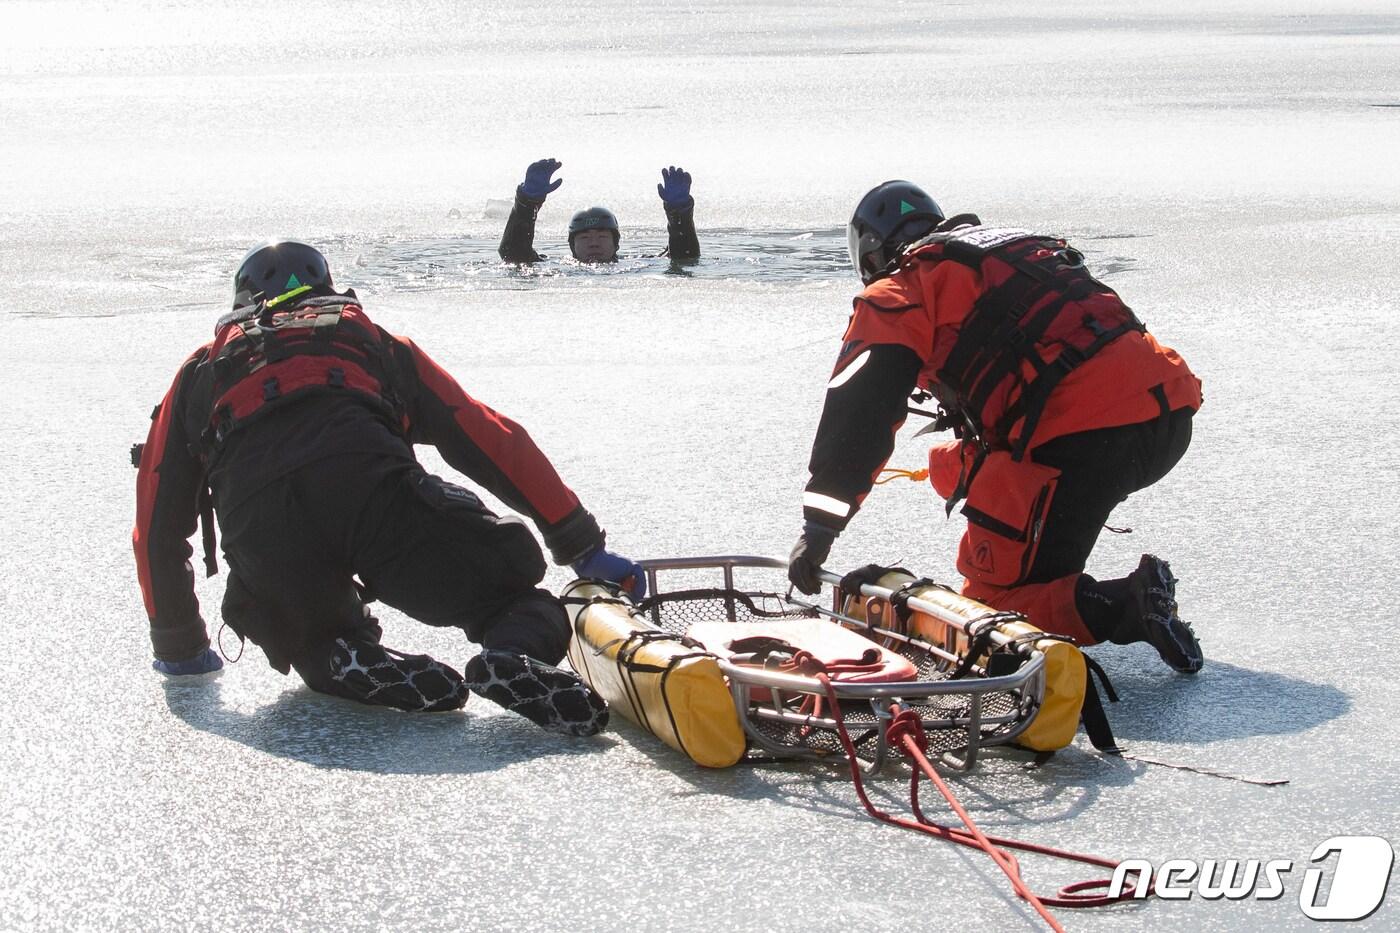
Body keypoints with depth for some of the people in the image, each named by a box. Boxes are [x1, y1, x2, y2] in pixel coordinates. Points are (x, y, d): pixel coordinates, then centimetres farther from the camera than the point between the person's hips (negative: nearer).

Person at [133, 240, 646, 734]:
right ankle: (515, 654, -26)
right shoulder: (371, 341, 36)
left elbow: (158, 522, 34)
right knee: (525, 602, 10)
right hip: (373, 485, -1)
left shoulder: (203, 370, 36)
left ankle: (358, 667, -8)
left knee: (314, 645, 28)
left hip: (262, 536, 1)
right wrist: (583, 547, 33)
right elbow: (491, 440, 30)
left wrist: (179, 646, 46)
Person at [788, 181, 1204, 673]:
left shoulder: (899, 293, 9)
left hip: (1087, 436, -8)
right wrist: (954, 463, 51)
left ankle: (1129, 605, -19)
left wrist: (819, 527, 1)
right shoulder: (1017, 248, 33)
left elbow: (858, 408, 0)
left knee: (996, 601, 1)